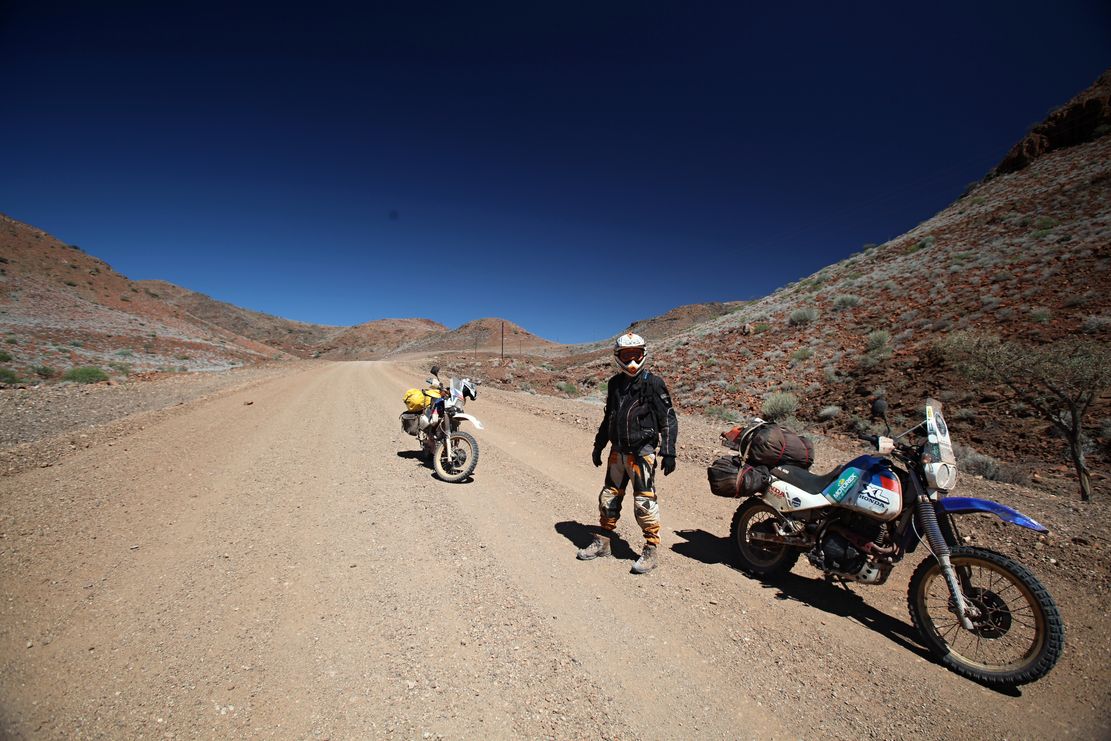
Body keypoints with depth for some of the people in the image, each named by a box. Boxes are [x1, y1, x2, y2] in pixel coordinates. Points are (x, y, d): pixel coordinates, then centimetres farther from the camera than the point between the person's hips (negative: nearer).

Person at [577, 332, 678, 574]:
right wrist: (598, 445, 19)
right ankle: (602, 543, 27)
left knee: (644, 501, -6)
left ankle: (651, 551, 11)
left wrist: (668, 452, -14)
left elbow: (668, 419, -8)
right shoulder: (615, 383, 10)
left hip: (642, 451, -6)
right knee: (609, 497, 12)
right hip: (617, 451, 6)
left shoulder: (653, 383, -8)